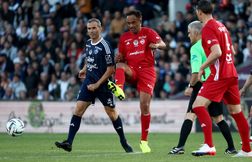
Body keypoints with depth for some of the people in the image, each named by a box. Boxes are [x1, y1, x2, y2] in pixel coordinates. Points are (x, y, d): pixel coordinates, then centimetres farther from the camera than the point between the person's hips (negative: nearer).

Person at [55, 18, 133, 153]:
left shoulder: (105, 46, -15)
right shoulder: (88, 44, 7)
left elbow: (111, 69, -14)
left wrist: (97, 84, -15)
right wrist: (84, 70, 13)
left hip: (103, 85, -6)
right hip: (88, 83, 6)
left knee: (111, 112, 4)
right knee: (78, 109, -5)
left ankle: (123, 142, 21)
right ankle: (69, 143, -9)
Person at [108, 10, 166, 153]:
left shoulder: (148, 32, 2)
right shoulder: (124, 37, 13)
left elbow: (163, 45, -13)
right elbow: (121, 57, 19)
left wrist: (156, 45, -38)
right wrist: (118, 59, -7)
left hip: (147, 71, -3)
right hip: (132, 71, 3)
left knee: (145, 106, -7)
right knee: (120, 66, -32)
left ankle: (144, 140, 3)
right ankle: (118, 89, -58)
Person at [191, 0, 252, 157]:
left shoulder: (208, 28, -11)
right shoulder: (221, 25, 16)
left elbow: (217, 52, -23)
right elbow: (232, 51, 22)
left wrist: (202, 67, -12)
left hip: (219, 75, -9)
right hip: (232, 74, 9)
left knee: (198, 106, -13)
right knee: (236, 111, 14)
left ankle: (209, 145, -24)